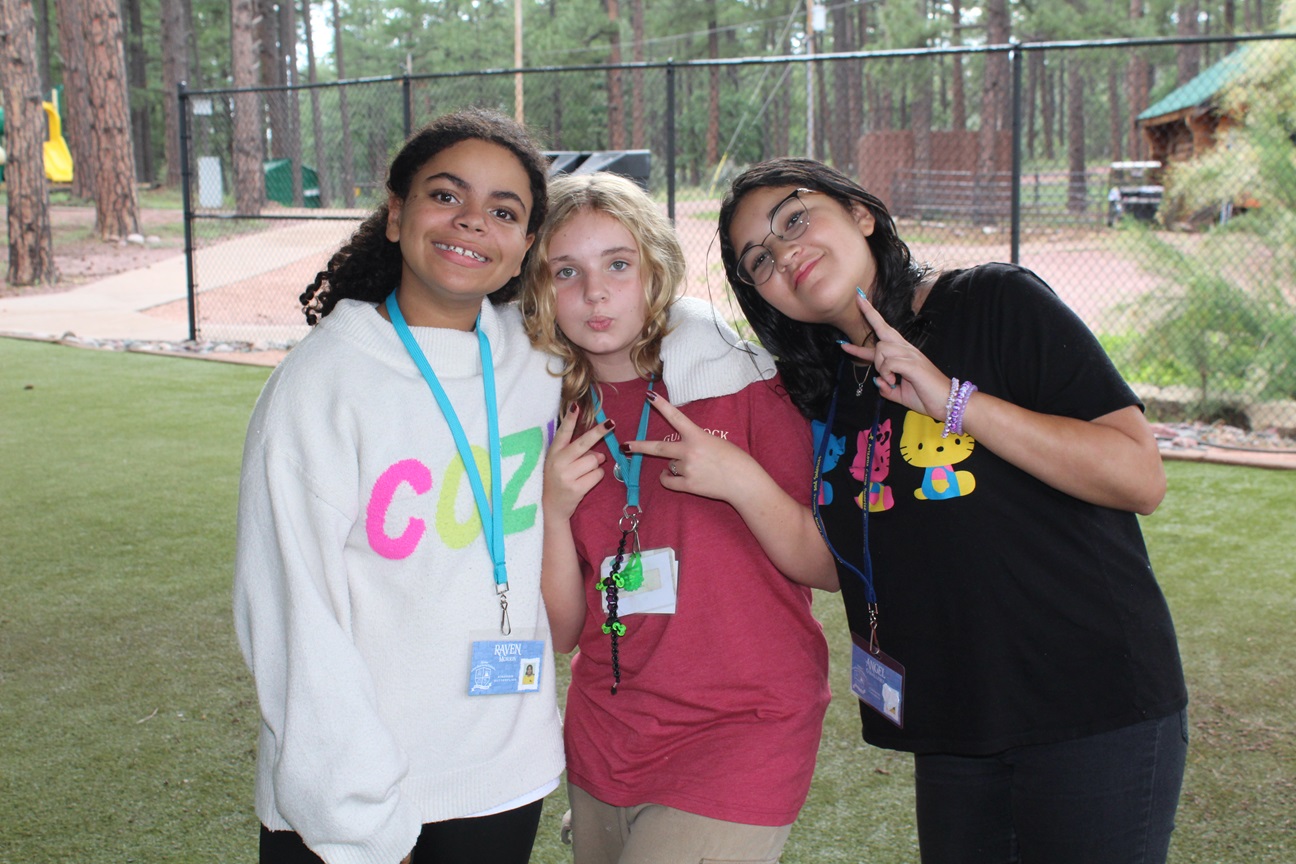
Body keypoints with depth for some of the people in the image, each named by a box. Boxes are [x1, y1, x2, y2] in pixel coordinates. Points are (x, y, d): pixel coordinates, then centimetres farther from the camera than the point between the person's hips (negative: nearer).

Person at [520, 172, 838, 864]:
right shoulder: (549, 422, 2)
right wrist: (552, 509, -12)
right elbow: (562, 631, 2)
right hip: (604, 746, 5)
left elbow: (830, 569, -7)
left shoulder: (741, 385, -9)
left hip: (740, 731, -4)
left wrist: (742, 481, -21)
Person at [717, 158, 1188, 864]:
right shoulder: (820, 393, 8)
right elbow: (834, 565, 11)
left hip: (1094, 703, -5)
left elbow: (1140, 479, -16)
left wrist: (954, 400, -20)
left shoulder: (995, 302, -9)